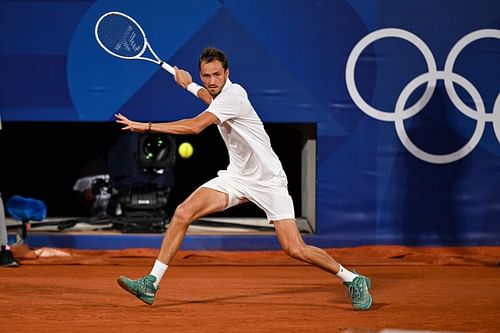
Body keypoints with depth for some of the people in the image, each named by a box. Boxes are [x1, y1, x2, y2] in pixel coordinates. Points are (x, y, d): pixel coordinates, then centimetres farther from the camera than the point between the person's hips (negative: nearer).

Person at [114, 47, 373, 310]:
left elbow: (195, 126, -32)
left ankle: (353, 280, 7)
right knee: (182, 213, -11)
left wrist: (146, 126, -30)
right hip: (237, 177, 8)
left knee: (295, 249, -15)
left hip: (268, 180, -8)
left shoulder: (233, 94, -21)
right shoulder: (222, 93, 6)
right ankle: (151, 284, -8)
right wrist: (189, 85, 43)